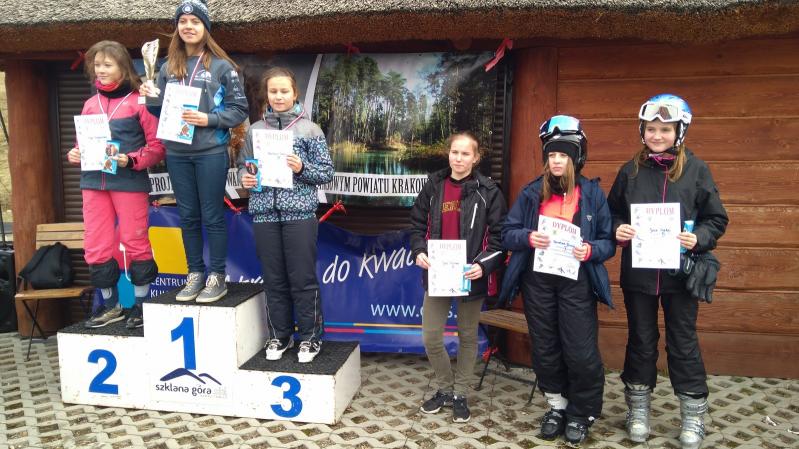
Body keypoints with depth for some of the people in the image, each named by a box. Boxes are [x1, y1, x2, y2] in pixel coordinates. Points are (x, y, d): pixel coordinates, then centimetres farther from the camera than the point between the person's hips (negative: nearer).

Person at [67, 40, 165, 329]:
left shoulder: (138, 101, -2)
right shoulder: (90, 104, 15)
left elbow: (157, 145, -6)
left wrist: (132, 161, -19)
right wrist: (75, 154, 0)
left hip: (129, 182, -6)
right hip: (93, 182, 6)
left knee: (135, 242, 2)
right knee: (96, 246, 7)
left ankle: (141, 304, 16)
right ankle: (111, 305, 22)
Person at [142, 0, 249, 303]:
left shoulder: (221, 66, -1)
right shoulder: (168, 67, 11)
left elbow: (240, 109, -4)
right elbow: (161, 111, 17)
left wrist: (208, 119, -15)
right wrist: (151, 100, -3)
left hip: (211, 152, -4)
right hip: (177, 154, 5)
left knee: (212, 216, 1)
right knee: (188, 216, 10)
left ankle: (217, 277, 11)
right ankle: (195, 274, 21)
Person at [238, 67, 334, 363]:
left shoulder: (309, 129, 1)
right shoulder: (255, 129, 10)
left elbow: (327, 172, 1)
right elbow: (243, 165, 16)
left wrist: (302, 169, -16)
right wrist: (244, 178, -5)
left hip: (300, 213, -3)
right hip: (264, 214, 3)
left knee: (303, 279, 2)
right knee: (273, 280, 10)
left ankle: (309, 337, 17)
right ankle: (279, 336, 26)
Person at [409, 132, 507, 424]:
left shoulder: (488, 191, -5)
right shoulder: (433, 186, 4)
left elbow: (499, 236, -5)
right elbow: (417, 224, 9)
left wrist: (483, 265, -19)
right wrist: (419, 252, -8)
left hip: (471, 276, -2)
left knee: (468, 336, 12)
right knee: (431, 337, 4)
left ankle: (460, 394, 30)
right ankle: (444, 389, 28)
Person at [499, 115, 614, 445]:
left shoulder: (593, 193, 0)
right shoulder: (531, 192, 3)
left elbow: (608, 241, 1)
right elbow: (507, 233, 2)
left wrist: (591, 250, -20)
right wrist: (527, 238, -18)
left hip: (576, 282, -2)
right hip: (538, 281, 2)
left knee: (581, 353, 0)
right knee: (545, 349, 12)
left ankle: (581, 414, 24)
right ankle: (557, 406, 33)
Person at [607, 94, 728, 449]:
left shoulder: (696, 169, -2)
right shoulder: (630, 170, 2)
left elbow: (717, 219, 1)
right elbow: (612, 213, 9)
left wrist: (698, 239, -17)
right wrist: (617, 230, -12)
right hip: (638, 271, 2)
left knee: (683, 343, 9)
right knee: (641, 341, 13)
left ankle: (693, 415, 26)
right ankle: (638, 410, 29)